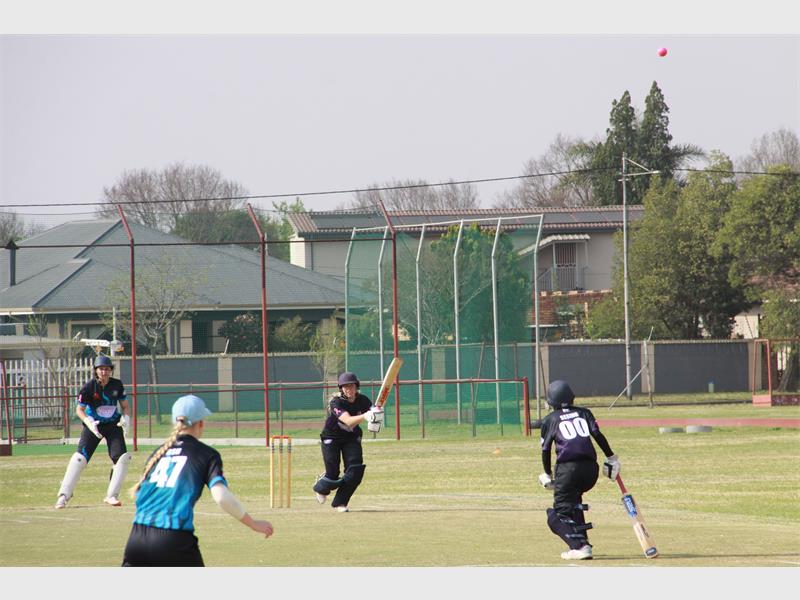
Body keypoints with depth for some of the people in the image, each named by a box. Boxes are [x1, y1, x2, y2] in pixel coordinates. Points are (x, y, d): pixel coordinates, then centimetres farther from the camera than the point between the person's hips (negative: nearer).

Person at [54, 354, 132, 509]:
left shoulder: (117, 385, -7)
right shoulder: (89, 387, -15)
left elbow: (124, 405, 6)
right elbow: (79, 410, -9)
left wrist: (126, 417, -14)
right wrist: (89, 422, -26)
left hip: (113, 425, 3)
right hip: (93, 425, -3)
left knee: (123, 457, -11)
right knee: (80, 458, -14)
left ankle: (112, 495, 1)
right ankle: (63, 496, -10)